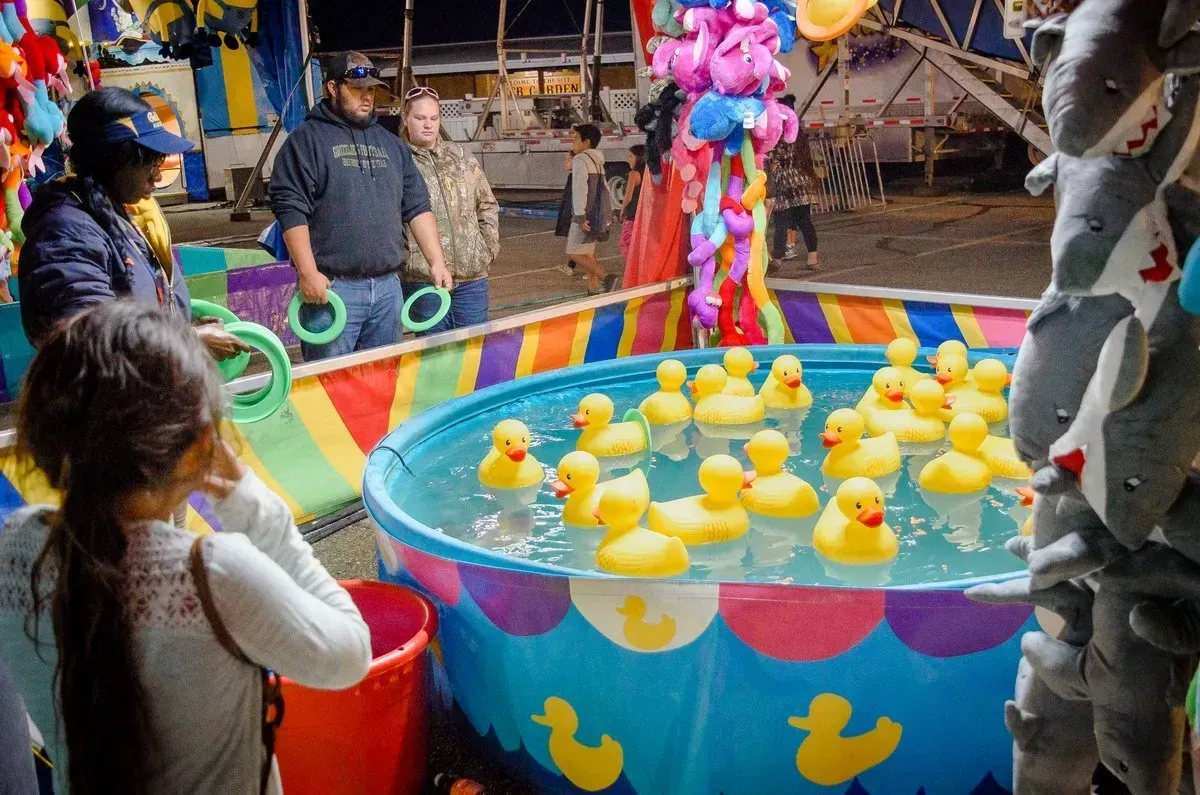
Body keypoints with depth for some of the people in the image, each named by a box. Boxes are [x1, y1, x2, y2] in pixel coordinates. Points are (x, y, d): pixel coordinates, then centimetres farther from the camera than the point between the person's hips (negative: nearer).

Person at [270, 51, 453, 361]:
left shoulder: (391, 144, 17)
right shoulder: (307, 140, -1)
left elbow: (417, 207, 17)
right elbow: (291, 210, -9)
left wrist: (436, 261, 7)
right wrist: (308, 273, -16)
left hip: (388, 287, 6)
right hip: (332, 287, -5)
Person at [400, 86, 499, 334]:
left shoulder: (460, 155, 11)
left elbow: (487, 205, 16)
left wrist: (490, 247, 8)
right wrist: (403, 258, -11)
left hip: (472, 273, 4)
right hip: (422, 277, -4)